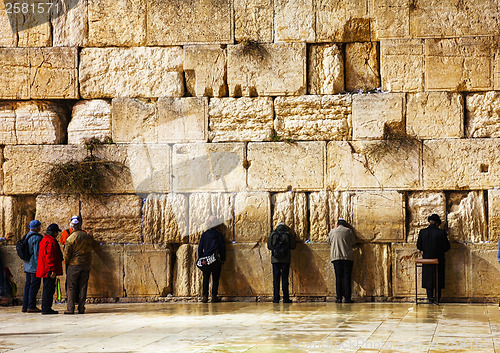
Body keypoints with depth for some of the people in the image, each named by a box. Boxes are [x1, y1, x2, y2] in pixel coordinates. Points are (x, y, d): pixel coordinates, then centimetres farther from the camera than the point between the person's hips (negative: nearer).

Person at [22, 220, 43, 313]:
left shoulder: (27, 236, 14)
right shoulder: (36, 238, -15)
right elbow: (37, 253, -18)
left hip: (27, 266, 9)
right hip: (35, 267, -9)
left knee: (28, 285, 11)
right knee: (34, 286, -5)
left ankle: (25, 306, 12)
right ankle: (31, 306, -6)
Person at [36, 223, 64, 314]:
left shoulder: (44, 240, 18)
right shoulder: (51, 241, -15)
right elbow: (50, 257, -21)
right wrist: (53, 270, -22)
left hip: (44, 270, 10)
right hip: (49, 271, -10)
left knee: (47, 289, 15)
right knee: (49, 289, -8)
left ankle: (45, 308, 18)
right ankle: (46, 308, -8)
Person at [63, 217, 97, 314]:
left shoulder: (70, 238, -11)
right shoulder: (88, 236, 2)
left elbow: (67, 253, -11)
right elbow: (94, 246, 19)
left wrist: (66, 261, 8)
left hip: (74, 265, -4)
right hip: (86, 265, 4)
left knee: (71, 287, 3)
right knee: (83, 287, 8)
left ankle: (70, 308, -1)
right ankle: (81, 308, 7)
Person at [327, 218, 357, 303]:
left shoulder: (332, 231, 5)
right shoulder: (348, 231, 0)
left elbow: (328, 240, 22)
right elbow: (353, 242, 10)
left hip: (336, 258, 1)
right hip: (348, 257, -1)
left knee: (338, 278, 3)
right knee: (347, 277, 1)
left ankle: (339, 298, -1)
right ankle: (347, 298, -4)